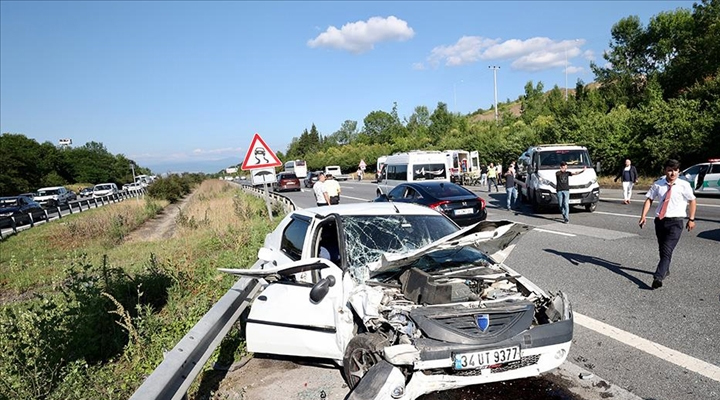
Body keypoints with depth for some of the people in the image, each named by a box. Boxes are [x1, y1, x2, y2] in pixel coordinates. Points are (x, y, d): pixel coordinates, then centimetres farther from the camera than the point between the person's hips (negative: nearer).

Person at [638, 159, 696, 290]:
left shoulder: (684, 185, -4)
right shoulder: (658, 184, 1)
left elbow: (692, 201, 7)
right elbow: (649, 199, 3)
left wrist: (691, 219, 4)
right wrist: (643, 216, -6)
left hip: (675, 222, -3)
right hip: (660, 220, 3)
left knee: (667, 251, -15)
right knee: (662, 249, 18)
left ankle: (658, 277, -22)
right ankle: (665, 270, 40)